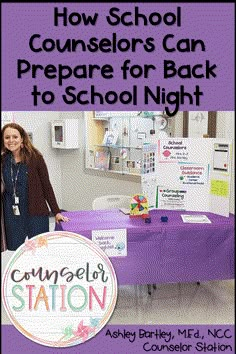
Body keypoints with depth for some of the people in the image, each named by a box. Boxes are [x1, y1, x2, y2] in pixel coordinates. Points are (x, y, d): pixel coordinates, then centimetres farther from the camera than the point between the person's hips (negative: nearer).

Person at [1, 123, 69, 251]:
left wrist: (56, 212, -5)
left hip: (36, 214, -3)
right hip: (12, 216, 3)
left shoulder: (35, 157, -6)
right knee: (14, 250, 8)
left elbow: (46, 186, -3)